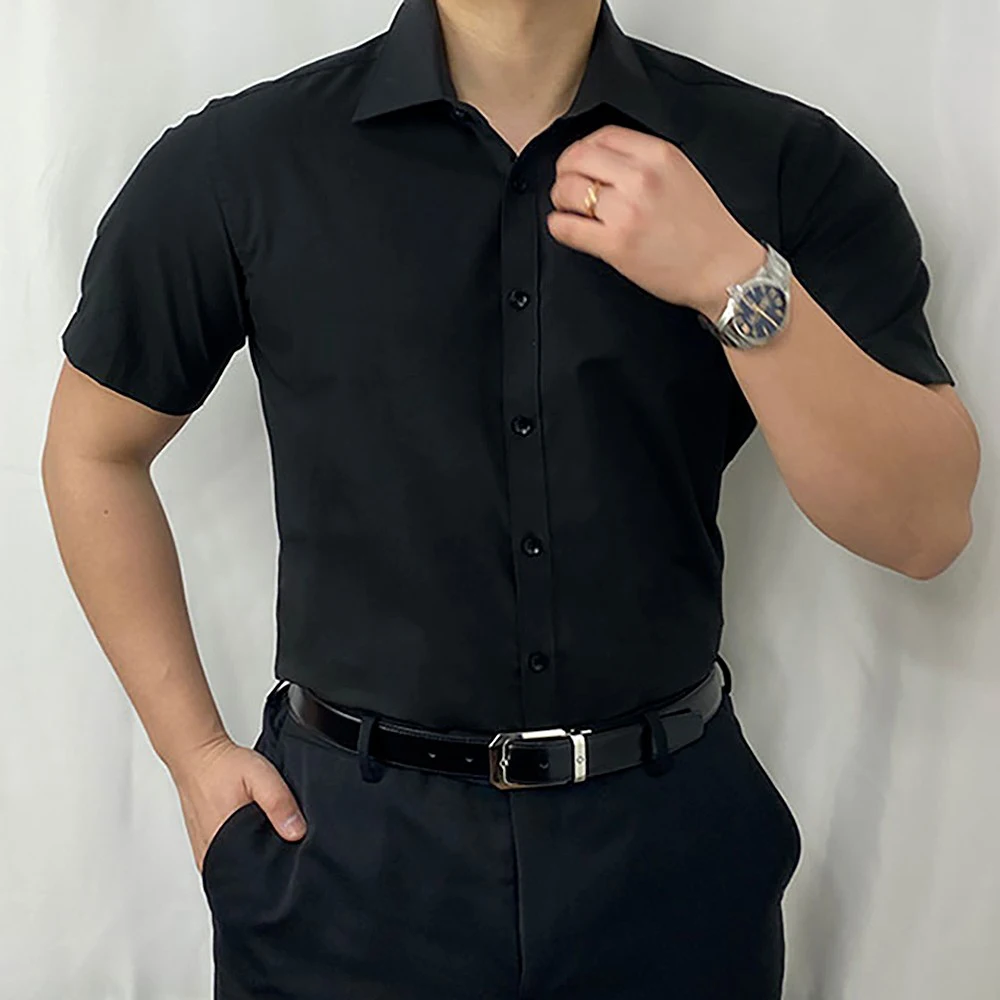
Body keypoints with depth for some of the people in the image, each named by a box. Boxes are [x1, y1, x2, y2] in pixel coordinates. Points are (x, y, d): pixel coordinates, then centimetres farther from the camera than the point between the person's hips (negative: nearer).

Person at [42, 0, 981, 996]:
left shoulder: (787, 161, -5)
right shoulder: (238, 163, -6)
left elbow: (926, 529, -10)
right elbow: (91, 449, 4)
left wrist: (740, 280, -23)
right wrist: (194, 753, 1)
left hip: (672, 840, 2)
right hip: (343, 842, 0)